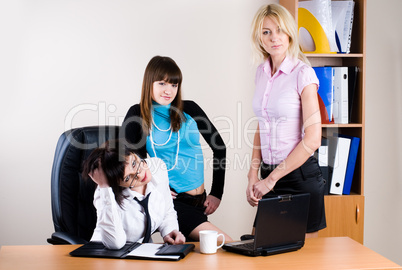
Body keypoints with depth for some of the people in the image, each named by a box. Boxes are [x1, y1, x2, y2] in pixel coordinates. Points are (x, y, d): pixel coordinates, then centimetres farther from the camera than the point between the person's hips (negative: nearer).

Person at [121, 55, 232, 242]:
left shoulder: (189, 109, 5)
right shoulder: (138, 114, -1)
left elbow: (219, 146, 10)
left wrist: (216, 193, 6)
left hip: (200, 199, 4)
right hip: (172, 200, -4)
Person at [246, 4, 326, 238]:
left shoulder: (302, 73, -12)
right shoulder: (262, 72, 8)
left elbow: (312, 140, -16)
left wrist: (272, 178, -12)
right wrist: (254, 175, 5)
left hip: (300, 175, -6)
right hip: (270, 177, 6)